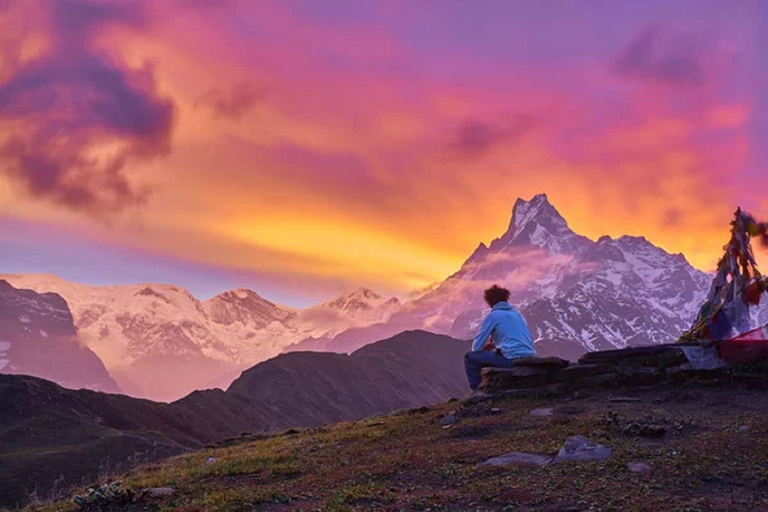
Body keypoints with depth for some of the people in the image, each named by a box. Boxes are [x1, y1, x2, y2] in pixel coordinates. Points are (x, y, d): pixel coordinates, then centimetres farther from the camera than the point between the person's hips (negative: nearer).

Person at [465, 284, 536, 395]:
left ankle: (477, 391, 6)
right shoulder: (517, 313, 18)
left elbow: (476, 347, 0)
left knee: (470, 358, 9)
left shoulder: (493, 316, 0)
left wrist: (485, 347, 22)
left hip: (512, 360, -7)